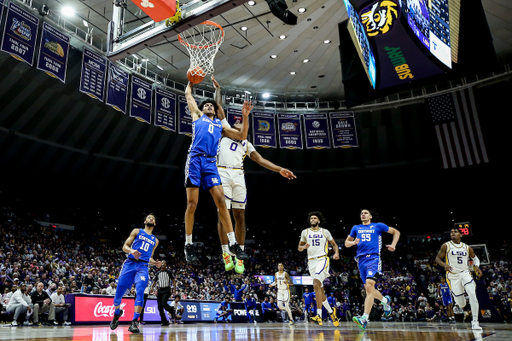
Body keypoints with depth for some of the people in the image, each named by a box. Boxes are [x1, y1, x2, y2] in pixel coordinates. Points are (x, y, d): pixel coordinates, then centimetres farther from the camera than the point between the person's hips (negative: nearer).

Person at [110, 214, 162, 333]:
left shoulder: (155, 240, 22)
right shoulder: (137, 231, 12)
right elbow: (125, 247, 6)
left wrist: (155, 263, 5)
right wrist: (131, 250, -16)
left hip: (143, 267, 1)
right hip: (130, 263, -1)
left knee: (140, 291, -20)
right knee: (119, 293, 1)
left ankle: (134, 322, -19)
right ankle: (117, 314, 31)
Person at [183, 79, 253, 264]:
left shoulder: (220, 125, 26)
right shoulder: (197, 115, 21)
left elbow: (242, 135, 20)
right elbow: (188, 95, 29)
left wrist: (245, 115, 12)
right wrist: (191, 81, 46)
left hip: (211, 163, 2)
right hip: (195, 160, -2)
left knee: (221, 201, -7)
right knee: (192, 204, -4)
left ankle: (233, 243, -5)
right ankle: (188, 245, 7)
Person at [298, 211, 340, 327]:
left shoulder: (325, 232, 7)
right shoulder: (305, 232, 11)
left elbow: (334, 244, 14)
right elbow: (299, 248, 16)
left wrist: (336, 253, -6)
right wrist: (303, 247, -8)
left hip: (323, 259, -4)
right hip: (311, 261, 4)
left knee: (316, 284, -24)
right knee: (319, 289, 7)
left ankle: (319, 315, -27)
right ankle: (331, 311, 27)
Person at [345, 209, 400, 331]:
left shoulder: (378, 226, 9)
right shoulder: (356, 228, 17)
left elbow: (396, 232, 17)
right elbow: (346, 243, 22)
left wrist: (393, 245, 1)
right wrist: (353, 242, 0)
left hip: (373, 258, -5)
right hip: (361, 260, 5)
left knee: (369, 286, -22)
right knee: (369, 290, 12)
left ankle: (364, 319, -28)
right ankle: (385, 300, 43)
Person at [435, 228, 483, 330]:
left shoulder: (467, 248, 6)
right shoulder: (446, 246, -2)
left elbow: (475, 258, 21)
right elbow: (437, 258, 0)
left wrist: (476, 266, 0)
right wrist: (444, 265, -21)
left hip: (465, 273, 2)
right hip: (452, 275, -2)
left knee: (473, 295, -20)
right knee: (460, 303, 3)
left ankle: (475, 321, -11)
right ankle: (462, 306, 43)